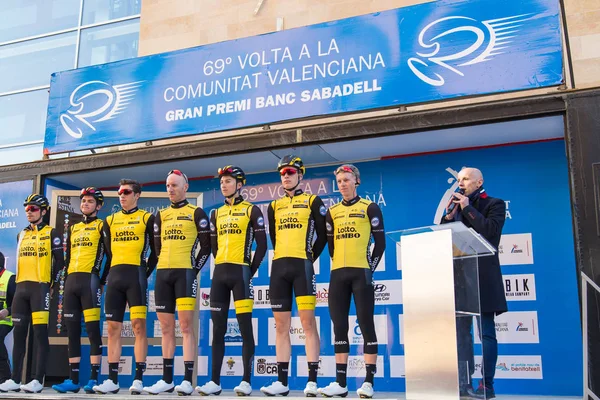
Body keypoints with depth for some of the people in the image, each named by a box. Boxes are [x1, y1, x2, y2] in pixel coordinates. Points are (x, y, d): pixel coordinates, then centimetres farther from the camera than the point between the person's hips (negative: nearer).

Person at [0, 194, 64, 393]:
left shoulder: (51, 233, 1)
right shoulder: (21, 235, 19)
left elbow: (59, 261, -3)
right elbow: (20, 261, 22)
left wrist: (51, 282, -6)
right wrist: (20, 282, 14)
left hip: (40, 287, -6)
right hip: (21, 288, 6)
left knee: (40, 333, -8)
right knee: (19, 334, 7)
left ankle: (38, 380, -7)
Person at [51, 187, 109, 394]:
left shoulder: (101, 226, 4)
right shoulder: (73, 228, 22)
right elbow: (68, 257, 22)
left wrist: (102, 281, -8)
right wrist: (65, 281, 15)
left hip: (89, 280, -6)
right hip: (71, 281, 6)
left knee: (93, 329, -7)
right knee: (72, 332, 6)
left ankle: (94, 379, -4)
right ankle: (73, 380, 10)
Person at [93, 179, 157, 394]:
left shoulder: (147, 218, 4)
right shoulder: (110, 220, 17)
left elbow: (155, 251, 4)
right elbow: (108, 252, 18)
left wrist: (146, 273, -1)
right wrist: (103, 277, 11)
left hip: (135, 275, -5)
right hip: (114, 276, 5)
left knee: (139, 325, -7)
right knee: (113, 328, 4)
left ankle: (138, 378, -4)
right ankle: (112, 380, 8)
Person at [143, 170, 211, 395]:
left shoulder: (196, 213, 2)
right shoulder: (161, 215, 17)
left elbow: (206, 246, 0)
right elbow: (157, 246, 20)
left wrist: (195, 269, -5)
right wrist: (163, 268, 11)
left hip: (184, 272, -5)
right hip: (163, 273, 6)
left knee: (186, 326, -8)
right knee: (166, 328, 8)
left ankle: (188, 380, -6)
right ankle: (167, 379, 14)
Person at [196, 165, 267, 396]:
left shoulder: (252, 210, 2)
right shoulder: (216, 214, 16)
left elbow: (262, 245, -1)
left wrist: (250, 271, -4)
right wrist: (222, 266, 9)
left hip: (240, 272, -5)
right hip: (219, 274, 5)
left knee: (245, 327, -5)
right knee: (218, 329, 5)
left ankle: (246, 381, -1)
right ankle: (215, 381, 10)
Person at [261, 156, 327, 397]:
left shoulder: (313, 201, 4)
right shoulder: (274, 206, 17)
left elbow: (323, 235, 3)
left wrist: (311, 257, 3)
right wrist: (283, 259, 14)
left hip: (302, 266, -5)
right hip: (279, 268, 5)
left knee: (308, 322, -6)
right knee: (281, 325, 6)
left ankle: (312, 380, -3)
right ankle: (282, 381, 11)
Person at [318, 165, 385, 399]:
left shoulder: (369, 208, 1)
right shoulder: (332, 212, 13)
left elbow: (380, 242, 0)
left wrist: (370, 269, -3)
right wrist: (338, 265, 10)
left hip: (361, 272, -4)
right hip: (338, 274, 5)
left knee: (366, 324, -3)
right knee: (339, 326, 5)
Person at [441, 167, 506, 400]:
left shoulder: (494, 204, 2)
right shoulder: (457, 207, 17)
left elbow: (490, 230, -16)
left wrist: (467, 208, -10)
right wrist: (449, 216, -3)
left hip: (482, 274, -6)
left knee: (486, 332, -2)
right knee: (461, 331, 6)